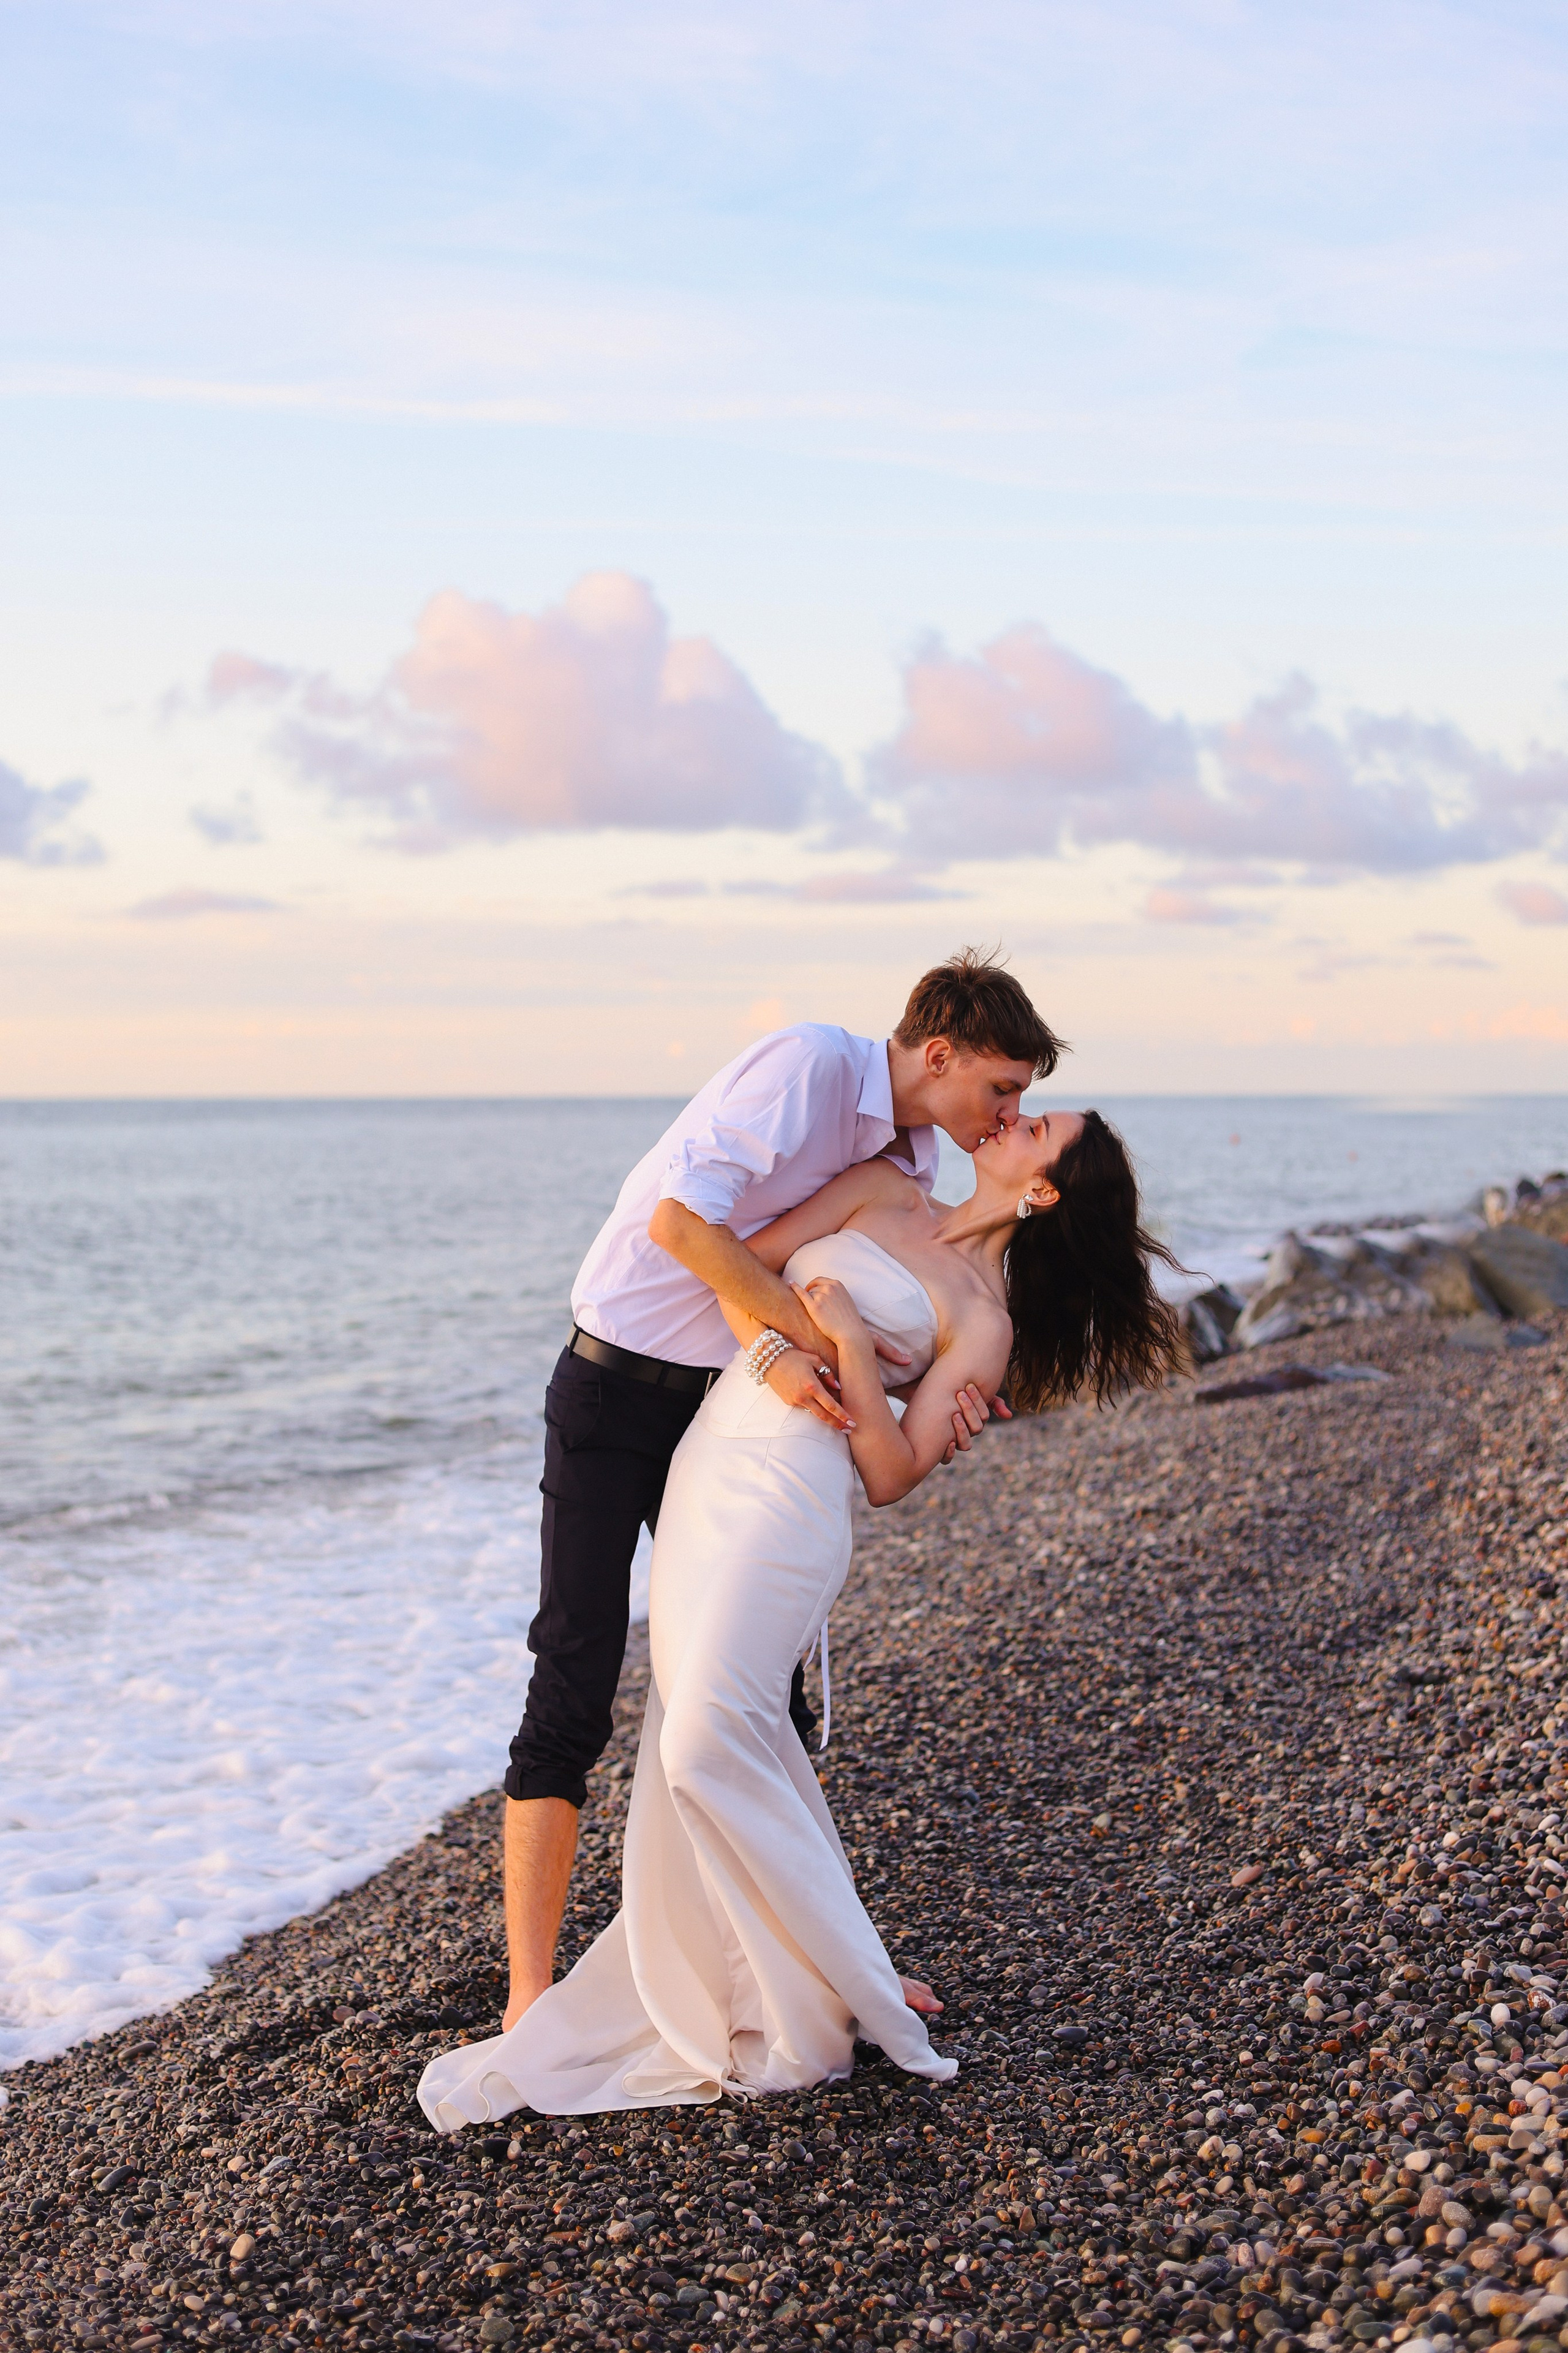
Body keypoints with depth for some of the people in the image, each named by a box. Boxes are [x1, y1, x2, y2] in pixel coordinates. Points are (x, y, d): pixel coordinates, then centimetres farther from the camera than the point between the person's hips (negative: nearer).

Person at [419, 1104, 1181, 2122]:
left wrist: (853, 1354, -16)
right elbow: (741, 1260, 10)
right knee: (695, 1727, 5)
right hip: (703, 1467, 6)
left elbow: (893, 1475, -6)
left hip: (791, 1494, -6)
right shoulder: (884, 1190, 15)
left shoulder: (986, 1321, 1)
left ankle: (822, 2005, -4)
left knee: (712, 1740, -17)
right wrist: (777, 1347, -4)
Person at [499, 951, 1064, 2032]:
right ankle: (531, 1997, -1)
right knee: (574, 1690, -6)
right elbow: (680, 1222, -29)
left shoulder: (911, 1156, 6)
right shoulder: (811, 1063, -20)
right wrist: (813, 1330, -24)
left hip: (723, 1411, 8)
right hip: (619, 1386, -8)